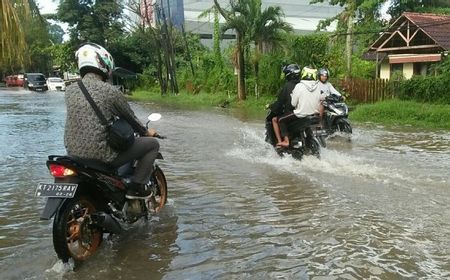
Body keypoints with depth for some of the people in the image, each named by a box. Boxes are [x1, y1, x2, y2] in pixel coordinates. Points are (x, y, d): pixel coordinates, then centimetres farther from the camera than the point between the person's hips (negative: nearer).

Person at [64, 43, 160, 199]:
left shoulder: (70, 90, 5)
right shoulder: (110, 91, -12)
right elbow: (130, 117, 1)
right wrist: (146, 132, 22)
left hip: (73, 152, 7)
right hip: (101, 154, -7)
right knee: (152, 144, 6)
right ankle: (136, 187, 6)